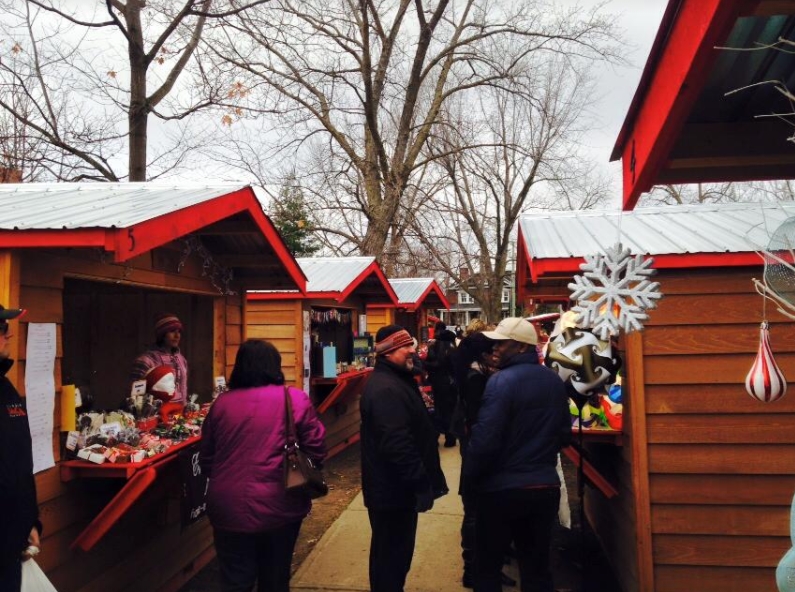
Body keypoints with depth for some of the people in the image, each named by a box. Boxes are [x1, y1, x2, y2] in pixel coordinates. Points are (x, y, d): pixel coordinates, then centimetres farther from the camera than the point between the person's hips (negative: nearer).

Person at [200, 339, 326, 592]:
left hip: (230, 508, 1)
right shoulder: (295, 399, -8)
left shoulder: (221, 403, -1)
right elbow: (316, 451, -5)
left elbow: (206, 460, 8)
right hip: (280, 508, -1)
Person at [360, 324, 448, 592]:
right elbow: (398, 445, -31)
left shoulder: (395, 380, 11)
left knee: (393, 553, 23)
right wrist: (422, 484, -23)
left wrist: (423, 481, 20)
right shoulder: (386, 389, -25)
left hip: (393, 487, 11)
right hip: (393, 490, -11)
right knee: (391, 556, 5)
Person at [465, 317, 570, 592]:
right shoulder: (555, 380, 4)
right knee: (538, 565, 17)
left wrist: (471, 474, -5)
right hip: (546, 486, 6)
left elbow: (485, 439, -20)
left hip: (503, 488, -6)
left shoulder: (502, 381, -17)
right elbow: (564, 434, 12)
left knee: (488, 567, 11)